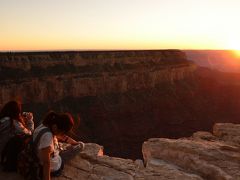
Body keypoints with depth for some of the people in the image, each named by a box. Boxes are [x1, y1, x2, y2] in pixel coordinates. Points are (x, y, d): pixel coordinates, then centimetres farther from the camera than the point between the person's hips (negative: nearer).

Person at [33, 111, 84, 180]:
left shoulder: (49, 126, -9)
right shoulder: (47, 136, -36)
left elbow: (62, 137, 7)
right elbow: (46, 162, -35)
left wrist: (76, 143, 1)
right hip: (54, 169, -8)